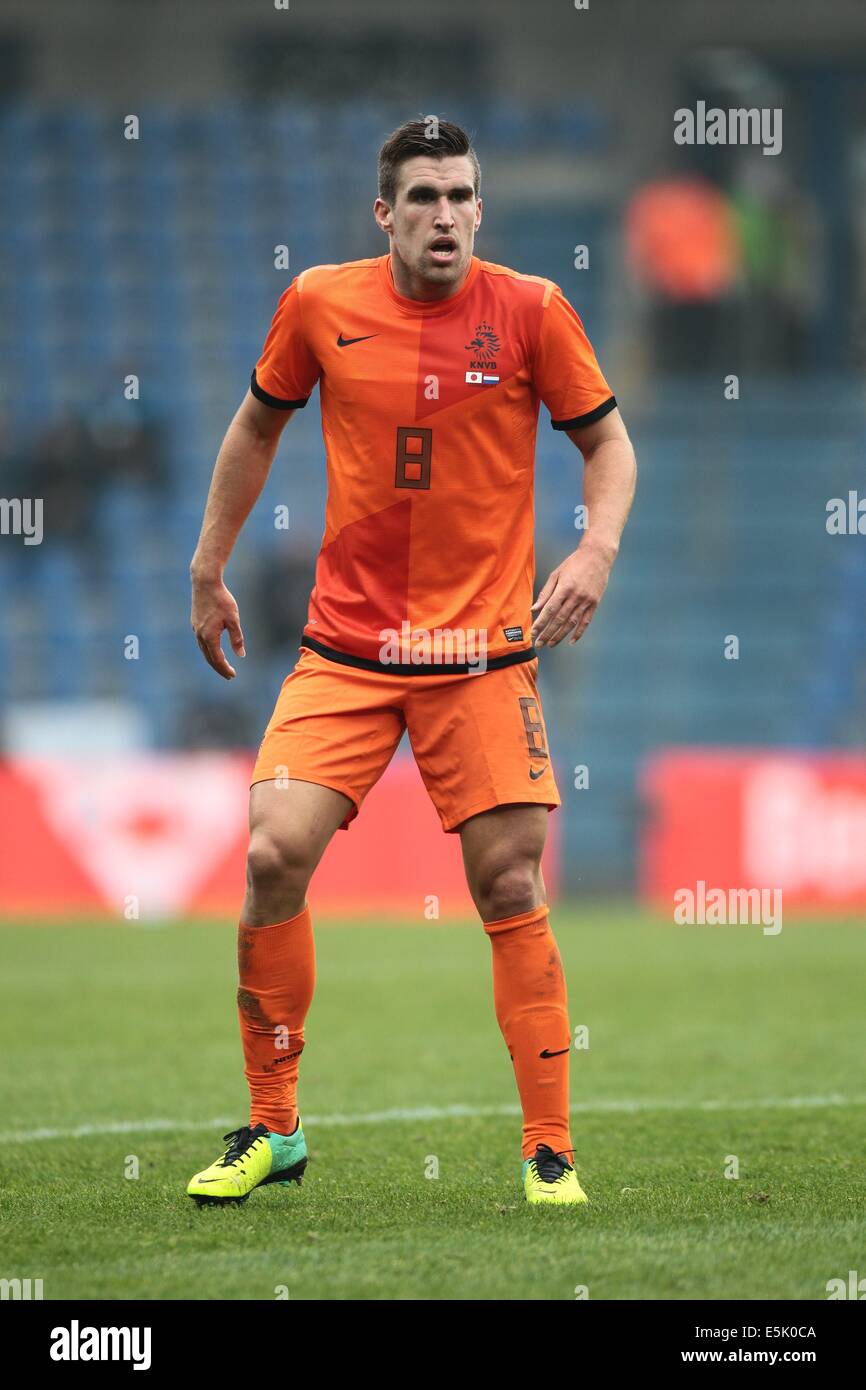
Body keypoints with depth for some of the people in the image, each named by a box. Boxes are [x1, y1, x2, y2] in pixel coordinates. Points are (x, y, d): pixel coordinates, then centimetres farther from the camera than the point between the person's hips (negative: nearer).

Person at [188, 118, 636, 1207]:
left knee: (510, 889, -5)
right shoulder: (319, 305, 0)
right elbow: (257, 426, 16)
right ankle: (272, 1129, 5)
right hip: (344, 646, 1)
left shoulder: (530, 310, -4)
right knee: (274, 857, -11)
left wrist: (595, 551, -11)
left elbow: (606, 438, 6)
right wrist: (209, 567, 17)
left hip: (483, 651, -1)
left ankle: (550, 1151, 6)